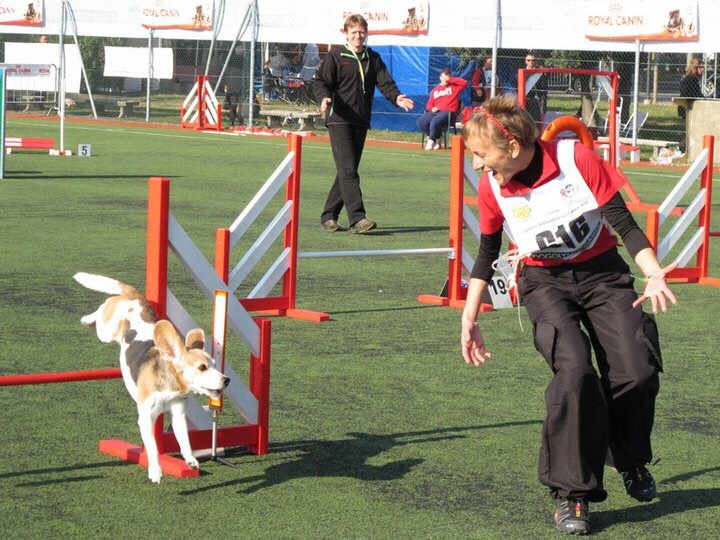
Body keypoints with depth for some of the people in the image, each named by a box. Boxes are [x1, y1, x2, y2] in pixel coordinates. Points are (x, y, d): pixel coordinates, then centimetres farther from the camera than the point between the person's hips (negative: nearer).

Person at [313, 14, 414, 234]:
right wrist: (324, 98, -26)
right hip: (339, 119, -6)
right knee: (348, 170, -14)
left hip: (361, 122, 6)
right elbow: (320, 81, -5)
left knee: (348, 171, 9)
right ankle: (357, 218, -21)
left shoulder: (373, 59, 14)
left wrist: (396, 97, -15)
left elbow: (385, 82, 6)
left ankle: (329, 216, 19)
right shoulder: (335, 57, 1)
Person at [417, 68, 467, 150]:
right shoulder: (435, 90, 22)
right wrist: (432, 108, -5)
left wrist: (451, 80, -3)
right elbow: (429, 104, 19)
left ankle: (431, 140, -9)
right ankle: (436, 138, -3)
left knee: (435, 121, -35)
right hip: (435, 112, 5)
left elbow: (464, 83, -7)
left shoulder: (454, 86, 11)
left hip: (448, 112, -5)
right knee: (420, 122, -19)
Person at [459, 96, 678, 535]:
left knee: (637, 372, -13)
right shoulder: (492, 188, -10)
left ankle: (631, 460, 20)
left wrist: (653, 273, -27)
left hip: (602, 272, 0)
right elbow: (488, 253, 8)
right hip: (545, 282, 0)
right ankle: (571, 494, -14)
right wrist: (469, 318, 9)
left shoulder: (578, 159, -21)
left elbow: (624, 223, -13)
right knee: (575, 372, -25)